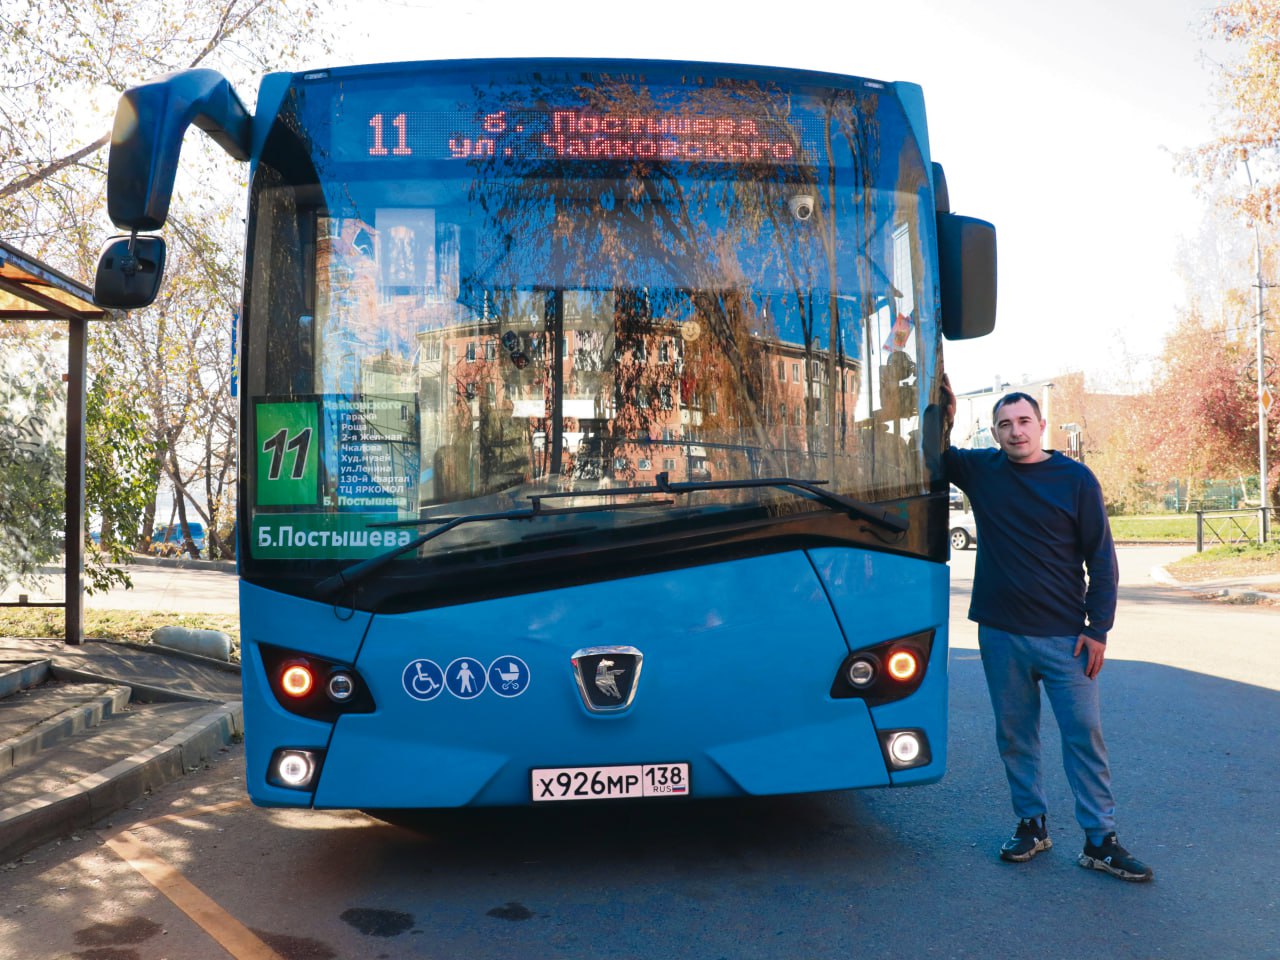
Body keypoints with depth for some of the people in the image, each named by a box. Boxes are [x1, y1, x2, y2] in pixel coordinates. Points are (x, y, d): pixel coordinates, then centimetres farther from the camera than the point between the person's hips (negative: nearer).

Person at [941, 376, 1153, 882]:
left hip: (1065, 635, -2)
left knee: (1084, 732, 0)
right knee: (1014, 734, 10)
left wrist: (1098, 627, -7)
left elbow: (1101, 557, -1)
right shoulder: (980, 470, 4)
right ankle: (1031, 824, 24)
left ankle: (1100, 840, 9)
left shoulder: (1075, 478, -3)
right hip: (1000, 632, 2)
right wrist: (944, 417, -2)